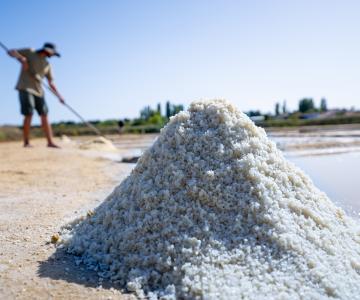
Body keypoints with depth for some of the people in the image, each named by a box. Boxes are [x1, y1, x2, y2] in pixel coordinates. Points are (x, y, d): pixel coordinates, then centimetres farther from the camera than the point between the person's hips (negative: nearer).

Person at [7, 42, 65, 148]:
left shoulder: (47, 65, 15)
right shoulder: (30, 52, 4)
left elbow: (51, 83, 15)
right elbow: (11, 52, 2)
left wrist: (59, 96, 5)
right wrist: (21, 58, -18)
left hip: (38, 91, 5)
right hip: (25, 88, -5)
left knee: (44, 115, -3)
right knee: (29, 114, -13)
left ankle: (50, 142, -3)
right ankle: (26, 142, -7)